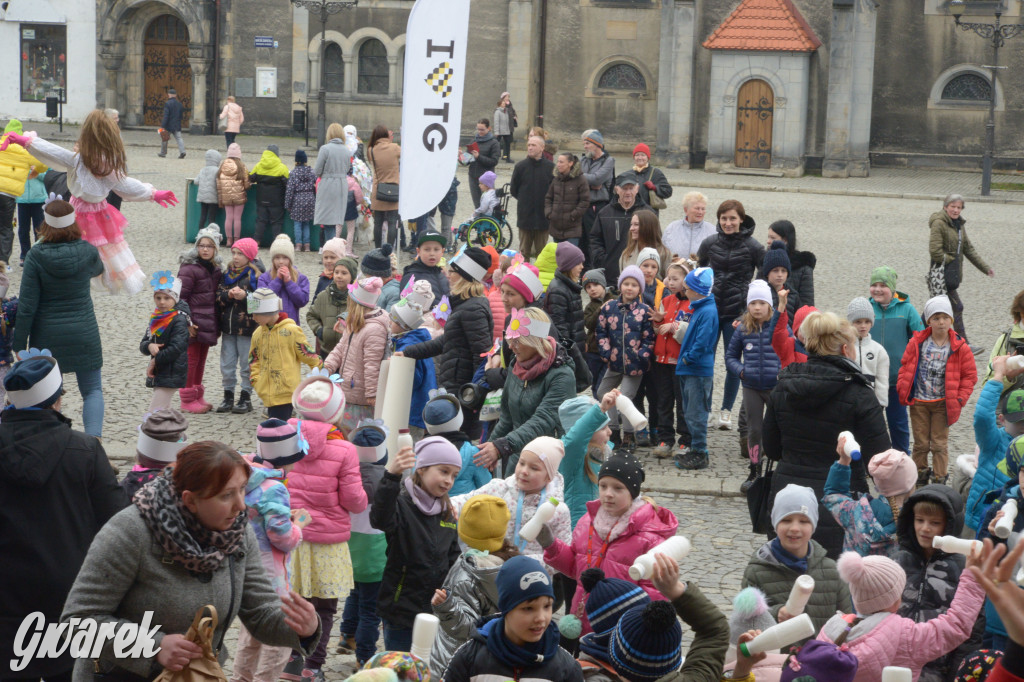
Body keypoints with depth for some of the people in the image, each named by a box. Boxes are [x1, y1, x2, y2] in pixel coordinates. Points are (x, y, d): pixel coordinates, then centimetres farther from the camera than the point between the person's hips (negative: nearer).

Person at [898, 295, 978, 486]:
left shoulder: (959, 347, -4)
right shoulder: (917, 343, -2)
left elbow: (970, 375, 2)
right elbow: (905, 366, 8)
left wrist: (960, 398, -5)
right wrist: (903, 390, -2)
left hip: (943, 404, -1)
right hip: (918, 402, 1)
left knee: (939, 444, 2)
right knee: (920, 443, 9)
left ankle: (939, 481, 12)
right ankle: (920, 476, 23)